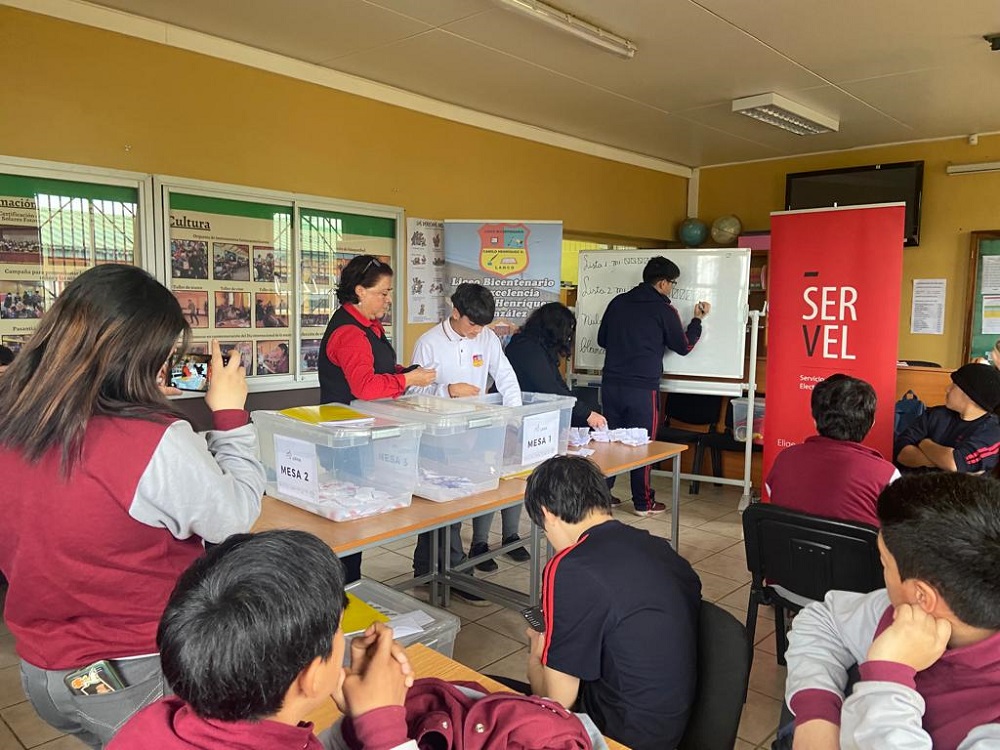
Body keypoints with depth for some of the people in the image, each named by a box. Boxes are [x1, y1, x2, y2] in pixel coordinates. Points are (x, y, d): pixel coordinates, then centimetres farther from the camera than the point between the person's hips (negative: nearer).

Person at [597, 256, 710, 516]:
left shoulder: (618, 302, 8)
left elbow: (602, 339, 15)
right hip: (642, 388, -5)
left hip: (611, 384, 5)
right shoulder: (664, 310, -5)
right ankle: (643, 503, 13)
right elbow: (683, 346, 6)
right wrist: (697, 320, 19)